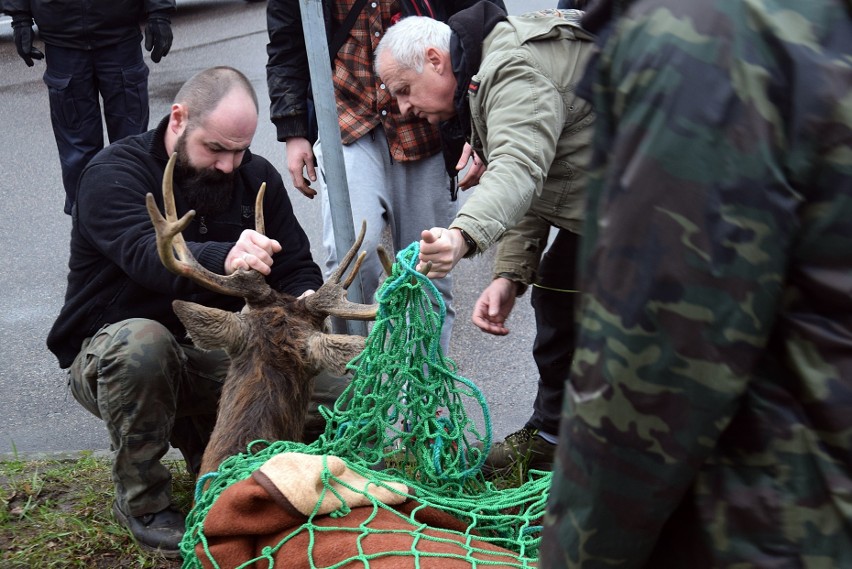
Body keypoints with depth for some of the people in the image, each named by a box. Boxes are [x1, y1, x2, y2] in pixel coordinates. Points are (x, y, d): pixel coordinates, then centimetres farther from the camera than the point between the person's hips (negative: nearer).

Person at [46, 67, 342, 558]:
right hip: (112, 354, -4)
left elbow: (299, 268, 2)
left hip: (221, 354, 5)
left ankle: (203, 437, 12)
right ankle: (143, 503, -17)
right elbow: (147, 255, -36)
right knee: (142, 341, -41)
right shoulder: (115, 173, -16)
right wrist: (224, 258, -57)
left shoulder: (257, 178, 2)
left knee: (344, 405, -12)